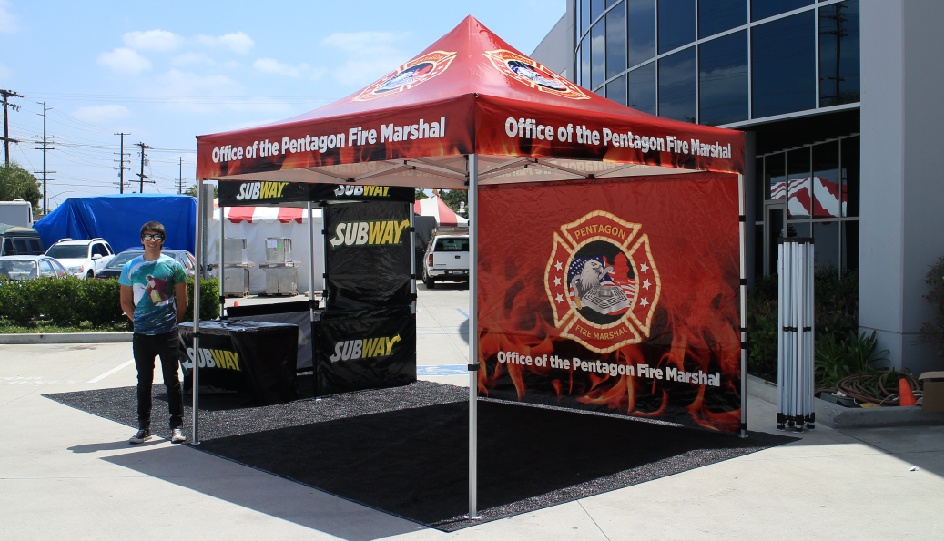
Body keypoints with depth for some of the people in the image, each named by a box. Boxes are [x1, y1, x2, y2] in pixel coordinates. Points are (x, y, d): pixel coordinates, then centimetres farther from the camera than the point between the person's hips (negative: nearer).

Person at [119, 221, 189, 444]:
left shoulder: (173, 266, 1)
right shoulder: (131, 267, 4)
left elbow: (182, 301, 6)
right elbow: (125, 303, 11)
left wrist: (172, 322, 3)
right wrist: (140, 321, 5)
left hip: (168, 333, -2)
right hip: (141, 334, 2)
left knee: (172, 380, 2)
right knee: (144, 382, 8)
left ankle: (177, 426, 9)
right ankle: (143, 427, 17)